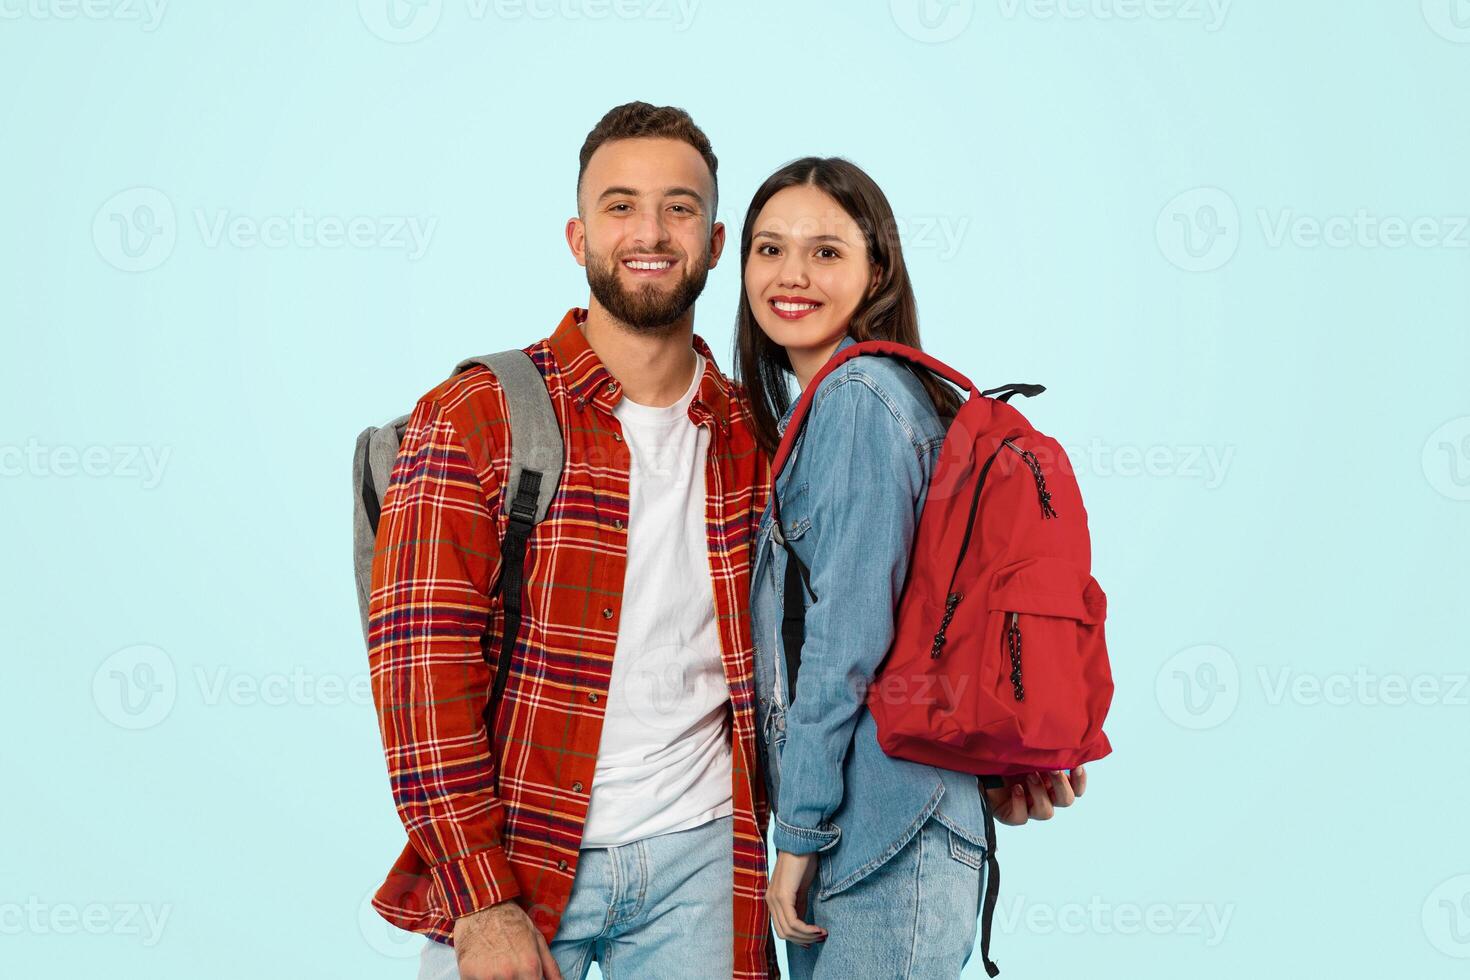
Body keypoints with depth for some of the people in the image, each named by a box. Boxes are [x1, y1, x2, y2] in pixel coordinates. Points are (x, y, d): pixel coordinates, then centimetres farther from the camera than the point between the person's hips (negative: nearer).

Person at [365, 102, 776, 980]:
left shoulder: (749, 441, 6)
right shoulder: (474, 419, -6)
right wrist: (479, 899, -15)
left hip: (697, 855, 3)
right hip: (515, 862, -3)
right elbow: (420, 665, -11)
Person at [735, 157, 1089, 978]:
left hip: (886, 837, -9)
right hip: (844, 827, 9)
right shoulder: (803, 408, 15)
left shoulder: (859, 397, -14)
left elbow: (849, 640, -18)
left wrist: (799, 832, -12)